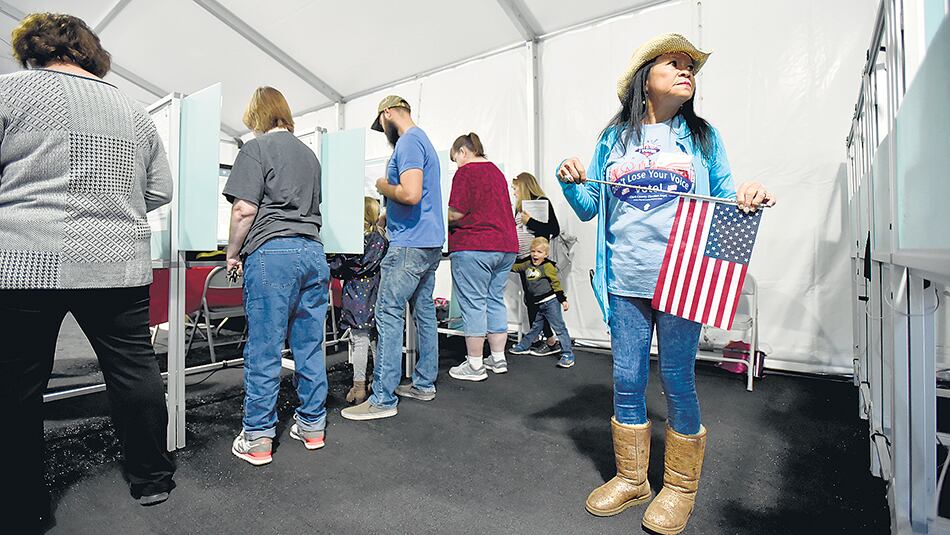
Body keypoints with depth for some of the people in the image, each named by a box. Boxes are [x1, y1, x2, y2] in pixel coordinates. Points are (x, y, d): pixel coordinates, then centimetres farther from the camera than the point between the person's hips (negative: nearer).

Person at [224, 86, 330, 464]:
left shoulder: (256, 148, 1)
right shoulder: (309, 153, 20)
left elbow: (244, 209, -8)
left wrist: (233, 253, 4)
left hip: (272, 252, -6)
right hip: (313, 252, 6)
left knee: (264, 349, 1)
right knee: (310, 345, 10)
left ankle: (257, 439, 11)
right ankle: (312, 426, 21)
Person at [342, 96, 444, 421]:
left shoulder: (408, 142, -10)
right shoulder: (423, 140, 22)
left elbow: (410, 194, -25)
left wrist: (384, 187, -6)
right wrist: (383, 217, 24)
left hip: (410, 244, -10)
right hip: (430, 242, 10)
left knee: (389, 315, -8)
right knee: (424, 312, 12)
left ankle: (383, 399, -2)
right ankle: (424, 384, 22)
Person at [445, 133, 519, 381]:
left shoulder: (466, 172, -7)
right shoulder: (497, 171, 19)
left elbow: (456, 213, -14)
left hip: (474, 248, -8)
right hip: (505, 245, 8)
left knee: (473, 304, -2)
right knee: (495, 300, 13)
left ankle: (475, 366, 5)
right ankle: (498, 359, 20)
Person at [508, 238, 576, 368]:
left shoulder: (547, 266, -10)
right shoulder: (527, 264, 8)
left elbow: (556, 283, -8)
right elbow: (514, 267, 23)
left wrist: (563, 299, -9)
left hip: (550, 301, -6)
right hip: (539, 304, 6)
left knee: (559, 327, -5)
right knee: (536, 327, 19)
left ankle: (568, 355, -4)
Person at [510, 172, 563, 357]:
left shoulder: (543, 202, -6)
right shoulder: (520, 206, 16)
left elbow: (554, 230, -13)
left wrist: (530, 221, -15)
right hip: (523, 259, 8)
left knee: (533, 300, -6)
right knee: (529, 300, 11)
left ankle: (552, 342, 6)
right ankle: (534, 341, 20)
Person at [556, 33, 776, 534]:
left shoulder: (702, 136, 11)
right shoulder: (614, 137, 12)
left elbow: (723, 202, 10)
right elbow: (589, 208, 12)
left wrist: (749, 195, -11)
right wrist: (572, 183, -6)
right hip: (625, 282, 1)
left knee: (678, 383, 6)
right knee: (626, 381, 7)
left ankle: (680, 487, 28)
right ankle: (631, 478, 28)